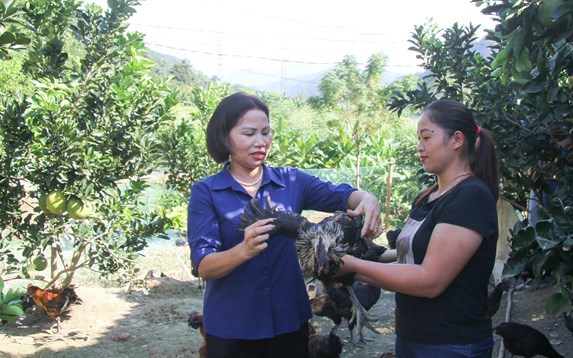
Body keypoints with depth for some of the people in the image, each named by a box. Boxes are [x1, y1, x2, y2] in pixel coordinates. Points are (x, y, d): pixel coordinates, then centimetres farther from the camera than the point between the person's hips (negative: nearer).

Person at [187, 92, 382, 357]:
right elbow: (203, 266, -14)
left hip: (290, 321, 3)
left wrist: (368, 200, -30)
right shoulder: (205, 192, -7)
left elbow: (342, 195, -7)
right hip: (231, 329, -2)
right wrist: (244, 250, -34)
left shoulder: (291, 180, 2)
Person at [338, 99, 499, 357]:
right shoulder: (425, 198, 9)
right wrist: (354, 274, -3)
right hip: (409, 337, 7)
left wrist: (354, 265, -18)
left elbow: (430, 280, -23)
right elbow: (408, 265, 9)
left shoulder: (472, 197, -17)